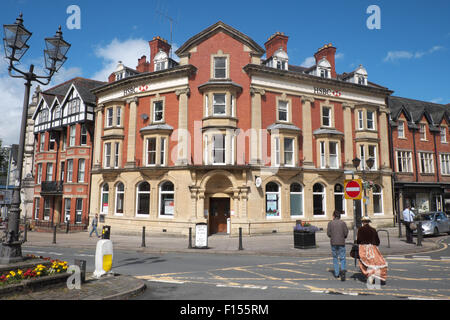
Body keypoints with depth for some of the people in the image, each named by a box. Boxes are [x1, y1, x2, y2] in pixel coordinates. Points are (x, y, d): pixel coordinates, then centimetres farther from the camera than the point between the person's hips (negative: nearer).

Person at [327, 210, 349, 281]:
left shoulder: (330, 223, 0)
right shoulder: (343, 223, 0)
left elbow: (328, 233, -4)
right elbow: (346, 233, -4)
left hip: (333, 243, 1)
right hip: (341, 243, -1)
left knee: (335, 258, 13)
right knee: (342, 258, 4)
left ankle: (336, 274, 17)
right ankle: (343, 270, -21)